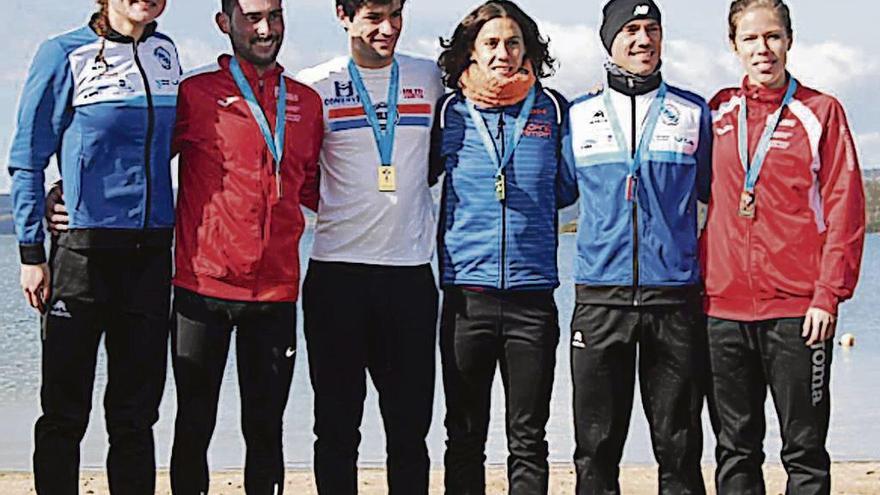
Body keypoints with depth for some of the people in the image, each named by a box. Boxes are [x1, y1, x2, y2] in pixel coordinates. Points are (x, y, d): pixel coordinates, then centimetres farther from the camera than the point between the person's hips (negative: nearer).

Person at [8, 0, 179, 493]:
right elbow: (28, 160, -3)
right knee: (66, 411, 1)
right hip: (83, 249, -4)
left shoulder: (165, 52, 10)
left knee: (137, 412, 9)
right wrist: (31, 253, -8)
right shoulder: (65, 54, -5)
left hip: (151, 250, 5)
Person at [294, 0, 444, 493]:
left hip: (411, 270, 2)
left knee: (410, 423, 6)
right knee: (338, 423, 4)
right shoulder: (314, 85, 1)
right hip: (337, 271, -2)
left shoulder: (430, 78, 8)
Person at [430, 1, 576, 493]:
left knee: (528, 439, 4)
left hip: (532, 293, 0)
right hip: (466, 293, 0)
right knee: (464, 438, 7)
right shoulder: (449, 112, 6)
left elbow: (568, 187, 13)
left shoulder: (552, 109, 6)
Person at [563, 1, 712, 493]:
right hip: (600, 297, 0)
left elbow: (714, 190, 18)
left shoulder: (694, 112, 9)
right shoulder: (578, 116, 10)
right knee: (597, 445, 3)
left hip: (675, 296, 0)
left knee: (678, 444, 3)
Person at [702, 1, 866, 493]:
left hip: (798, 309, -3)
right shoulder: (717, 113, 10)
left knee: (805, 451, 2)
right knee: (735, 451, 8)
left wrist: (829, 295, -10)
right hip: (724, 308, 3)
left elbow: (845, 210, -4)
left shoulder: (821, 112, 1)